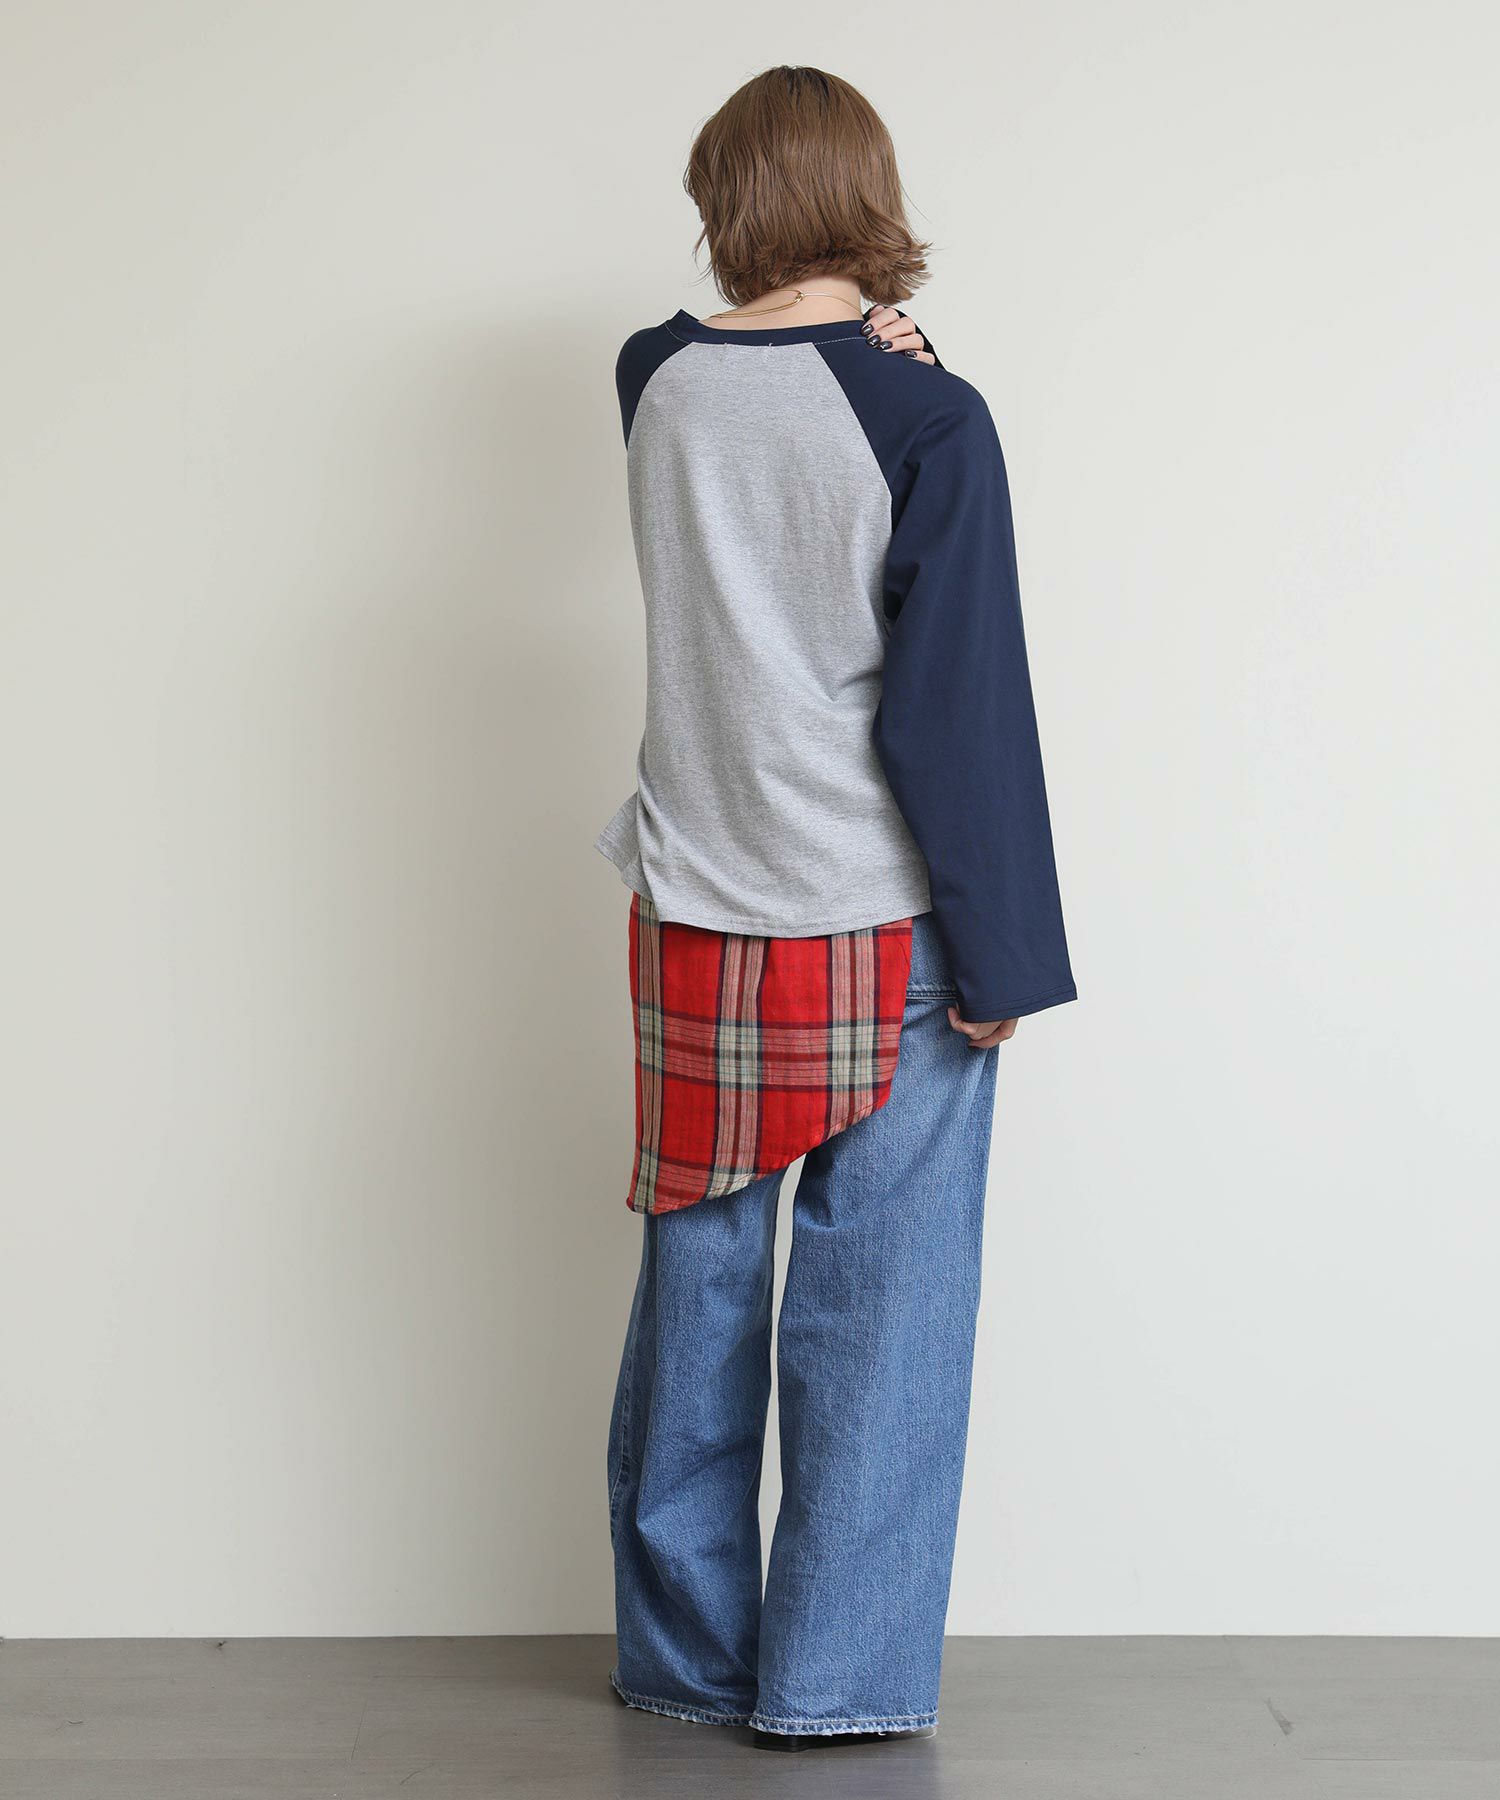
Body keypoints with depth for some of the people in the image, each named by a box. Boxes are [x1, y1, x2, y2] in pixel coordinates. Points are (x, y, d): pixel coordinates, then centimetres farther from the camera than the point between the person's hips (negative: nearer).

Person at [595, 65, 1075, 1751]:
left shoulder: (654, 382, 3)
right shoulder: (927, 419, -10)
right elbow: (961, 708, -12)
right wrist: (1001, 956, -6)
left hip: (693, 929, 4)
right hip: (881, 933, -4)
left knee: (696, 1294, 13)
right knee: (874, 1306, 5)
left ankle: (685, 1651, 26)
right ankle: (836, 1676, 12)